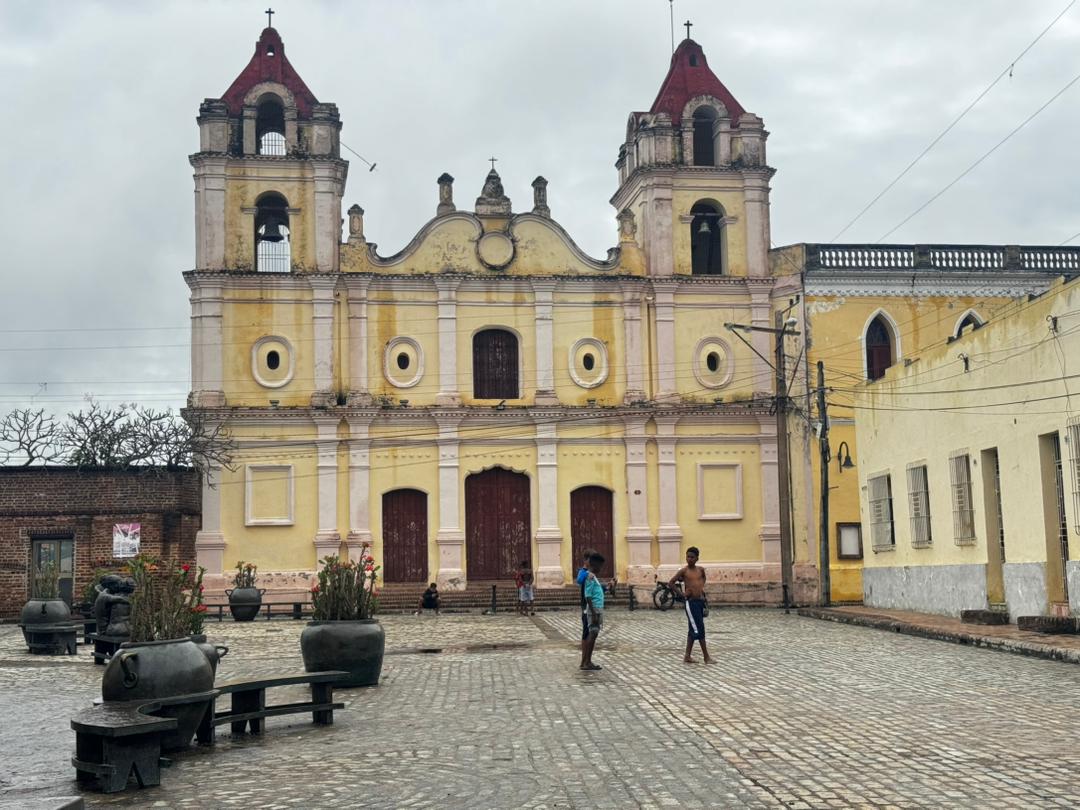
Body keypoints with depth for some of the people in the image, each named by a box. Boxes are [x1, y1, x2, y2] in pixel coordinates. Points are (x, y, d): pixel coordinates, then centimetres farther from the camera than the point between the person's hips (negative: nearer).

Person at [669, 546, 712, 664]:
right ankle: (706, 657, 0)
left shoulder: (700, 569, 7)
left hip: (701, 601, 6)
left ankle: (687, 656, 17)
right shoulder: (684, 570, -8)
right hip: (691, 602, -6)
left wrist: (702, 587, 13)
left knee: (693, 630, 10)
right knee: (699, 630, -6)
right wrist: (682, 594, -7)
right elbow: (670, 583, -5)